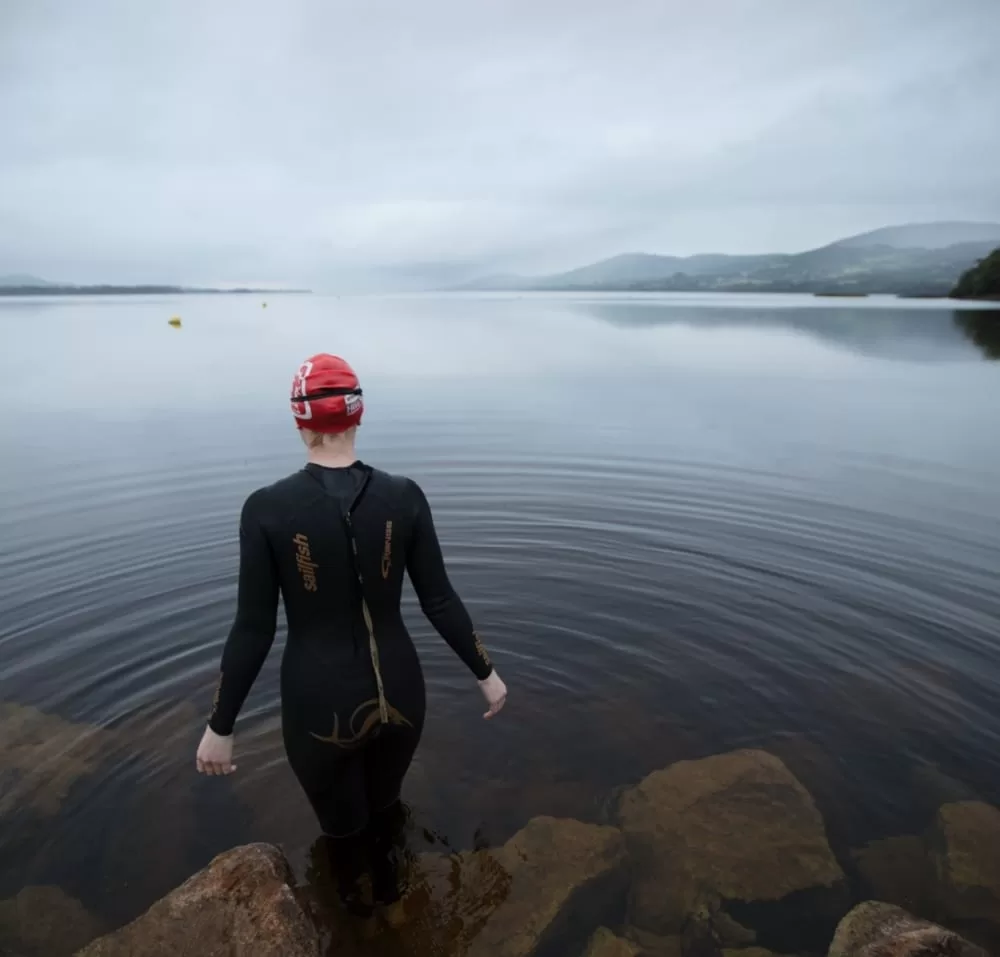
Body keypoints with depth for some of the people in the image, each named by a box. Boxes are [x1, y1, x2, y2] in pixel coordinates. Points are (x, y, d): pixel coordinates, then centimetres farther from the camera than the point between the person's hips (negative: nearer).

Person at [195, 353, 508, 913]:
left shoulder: (267, 508, -17)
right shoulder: (405, 497, -13)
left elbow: (254, 631, -12)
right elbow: (441, 602, -7)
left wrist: (220, 726, 3)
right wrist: (486, 673, 8)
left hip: (322, 705, -2)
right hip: (399, 692, 2)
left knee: (342, 822, 30)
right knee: (384, 801, 35)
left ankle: (355, 897, 61)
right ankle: (388, 880, 65)